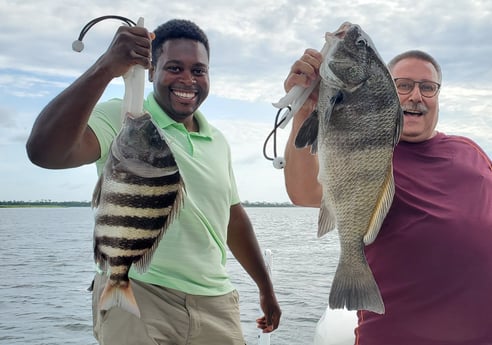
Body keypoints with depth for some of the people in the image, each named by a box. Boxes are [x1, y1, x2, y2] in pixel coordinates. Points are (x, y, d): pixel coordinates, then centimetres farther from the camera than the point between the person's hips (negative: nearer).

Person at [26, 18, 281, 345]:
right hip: (137, 294, -5)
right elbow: (45, 152, -26)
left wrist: (266, 287, 22)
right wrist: (106, 67, -34)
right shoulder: (121, 117, -8)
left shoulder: (218, 142, 11)